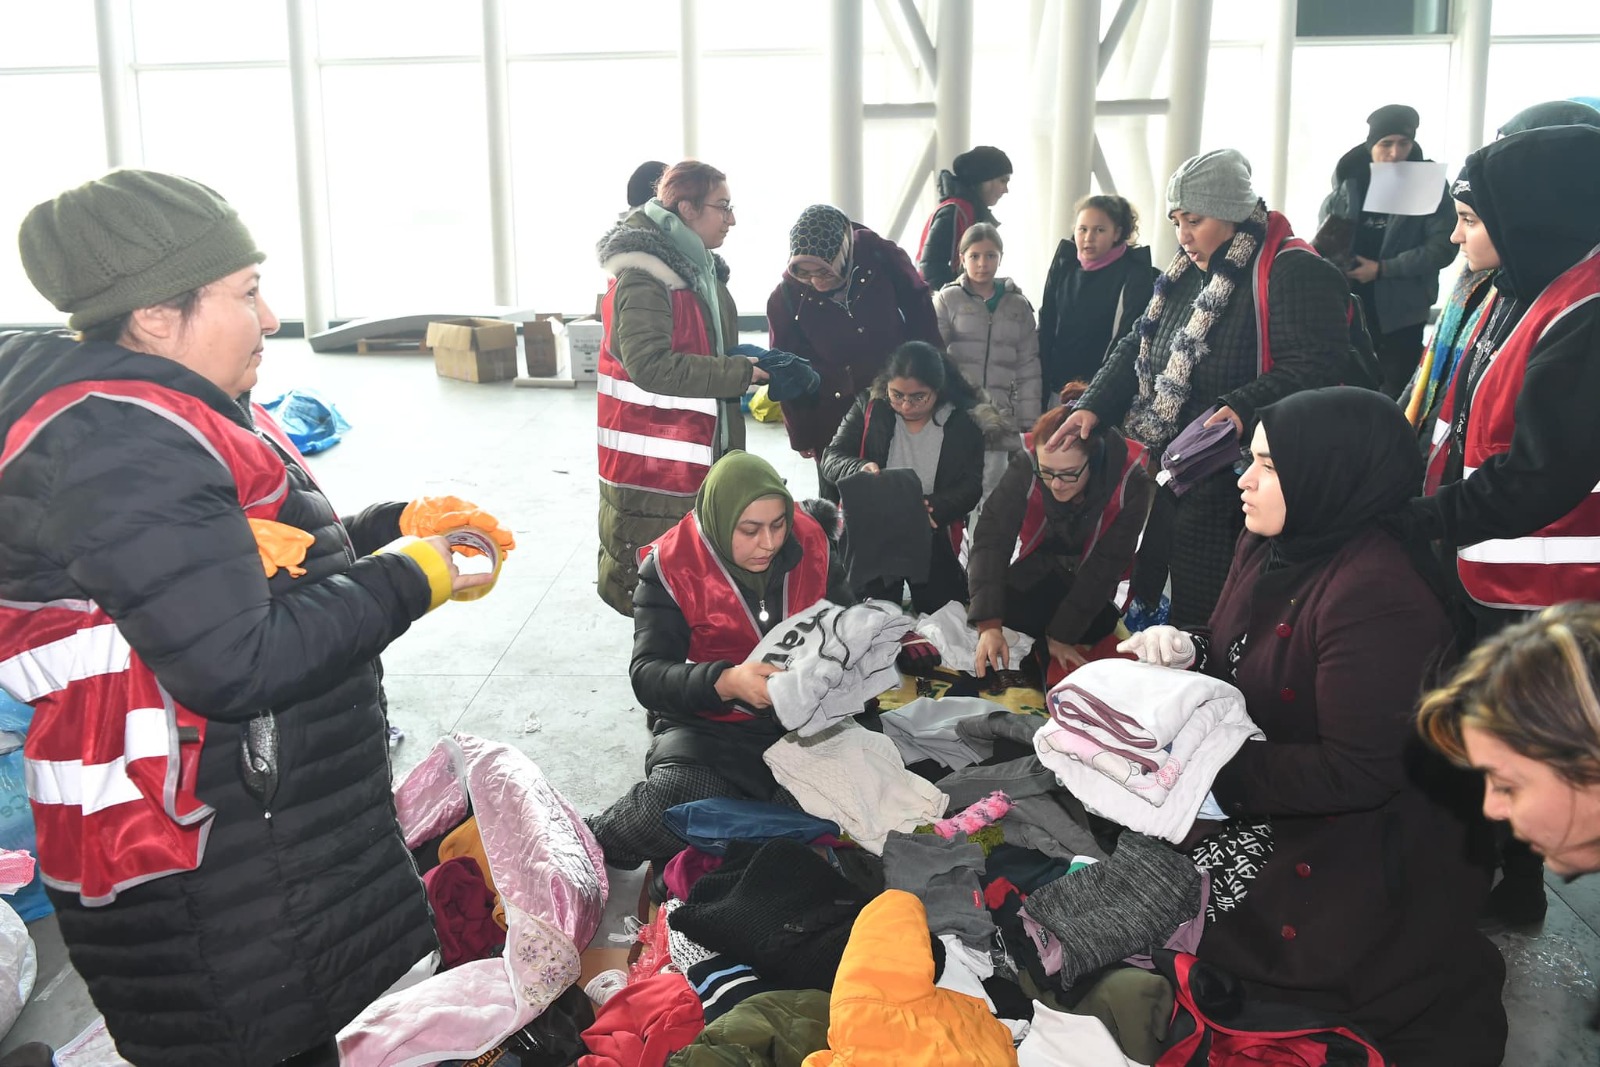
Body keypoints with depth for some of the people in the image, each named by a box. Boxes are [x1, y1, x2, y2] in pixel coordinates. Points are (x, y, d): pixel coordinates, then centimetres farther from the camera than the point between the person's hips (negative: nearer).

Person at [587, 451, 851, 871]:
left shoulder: (809, 544, 0)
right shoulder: (671, 567, -11)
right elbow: (647, 675, -19)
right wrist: (726, 683, -38)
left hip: (803, 717, 4)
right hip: (708, 723, -4)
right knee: (671, 802, -35)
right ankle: (589, 843, -1)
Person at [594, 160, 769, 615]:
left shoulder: (701, 269, 14)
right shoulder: (641, 279, -16)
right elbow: (653, 365, -27)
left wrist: (751, 365, 6)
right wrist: (741, 372, -23)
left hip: (705, 453, 9)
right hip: (654, 469, -9)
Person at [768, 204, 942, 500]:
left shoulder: (881, 257, -18)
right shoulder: (786, 298, -16)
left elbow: (919, 312, -2)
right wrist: (801, 436, 2)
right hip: (835, 417, 0)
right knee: (836, 502, 8)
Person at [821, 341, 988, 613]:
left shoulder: (963, 421, -10)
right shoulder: (869, 407, -7)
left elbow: (971, 485, -12)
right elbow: (831, 460, -9)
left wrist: (933, 508, -31)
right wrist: (861, 469, -32)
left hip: (933, 539, 0)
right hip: (872, 534, 0)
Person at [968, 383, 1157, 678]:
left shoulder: (1130, 483, -33)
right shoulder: (1025, 467, -32)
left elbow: (1105, 564, -26)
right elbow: (991, 539, -36)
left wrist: (1061, 634, -27)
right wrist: (989, 625, -46)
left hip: (1090, 575, 0)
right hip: (1039, 563, 0)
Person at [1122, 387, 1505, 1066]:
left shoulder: (1379, 595, -27)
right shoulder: (1265, 548, 1)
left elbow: (1360, 772, -27)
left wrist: (1217, 770, -25)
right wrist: (1184, 652, -7)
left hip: (1362, 846, -8)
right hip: (1259, 807, 9)